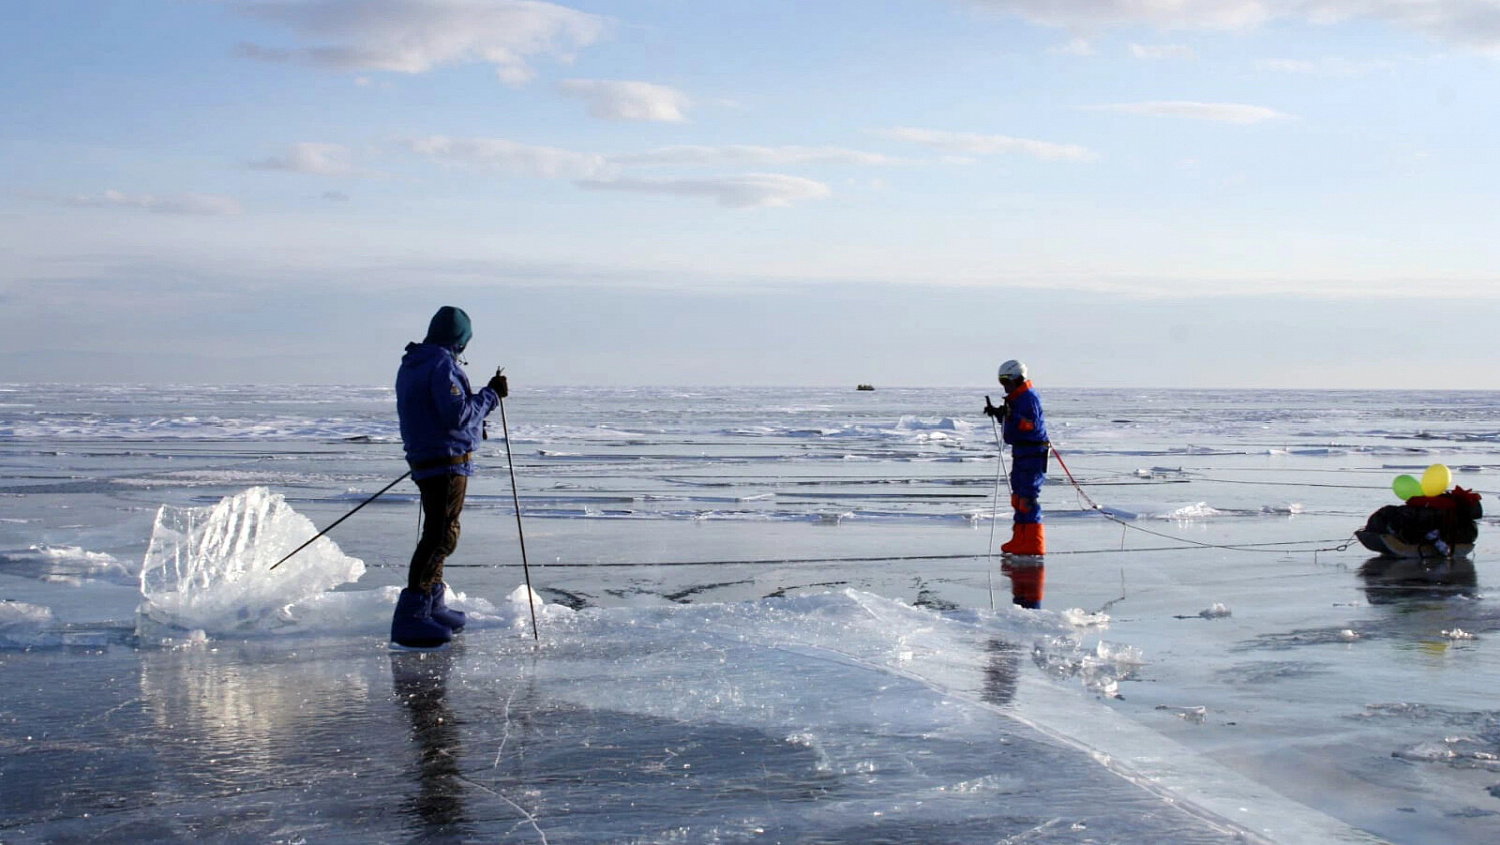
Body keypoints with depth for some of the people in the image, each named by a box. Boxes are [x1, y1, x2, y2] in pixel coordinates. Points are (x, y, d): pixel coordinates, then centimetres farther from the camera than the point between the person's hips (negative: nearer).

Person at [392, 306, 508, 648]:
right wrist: (490, 395, -11)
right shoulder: (442, 364, -16)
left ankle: (433, 606, 34)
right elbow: (457, 414, -23)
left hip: (424, 460, 10)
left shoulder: (410, 364, 14)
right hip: (447, 462, -10)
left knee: (436, 534, 22)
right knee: (442, 536, -11)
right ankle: (410, 618, -16)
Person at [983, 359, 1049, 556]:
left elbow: (1032, 424, -24)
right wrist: (997, 413, 15)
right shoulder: (1015, 399, 18)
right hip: (1021, 454, 11)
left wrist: (1010, 414, -33)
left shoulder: (1029, 398, -14)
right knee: (1018, 498, 13)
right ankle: (1020, 541, 19)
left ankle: (1034, 544, -11)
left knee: (1028, 498, -13)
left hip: (1033, 454, -11)